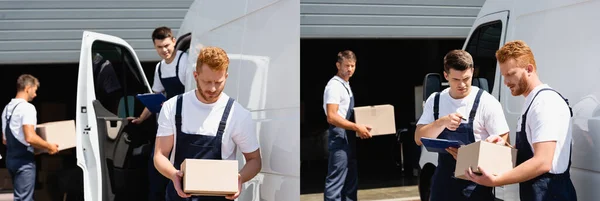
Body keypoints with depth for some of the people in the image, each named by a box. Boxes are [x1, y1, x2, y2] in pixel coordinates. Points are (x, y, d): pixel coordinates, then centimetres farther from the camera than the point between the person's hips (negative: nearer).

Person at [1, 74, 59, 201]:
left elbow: (4, 140, 19)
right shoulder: (27, 107, -15)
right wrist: (49, 147, -12)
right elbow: (30, 137, -26)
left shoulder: (7, 107, 13)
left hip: (11, 159, 9)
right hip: (24, 160, -9)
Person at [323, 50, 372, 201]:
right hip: (339, 137, -10)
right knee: (336, 181, -9)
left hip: (349, 137, 10)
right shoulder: (334, 85, -14)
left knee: (351, 181, 14)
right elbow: (331, 117, -24)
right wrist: (357, 127, -25)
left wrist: (359, 125, 13)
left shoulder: (346, 86, 16)